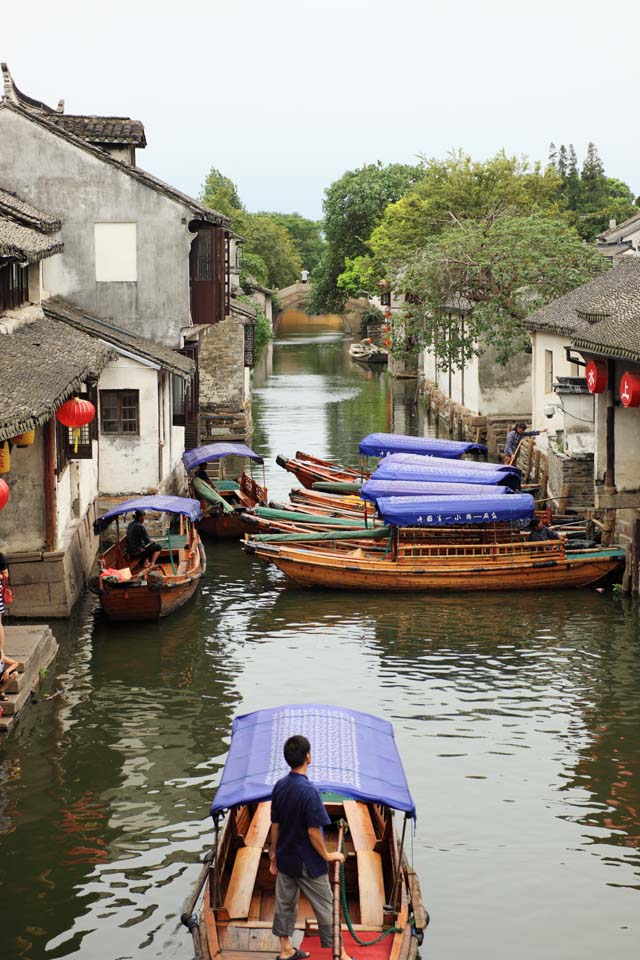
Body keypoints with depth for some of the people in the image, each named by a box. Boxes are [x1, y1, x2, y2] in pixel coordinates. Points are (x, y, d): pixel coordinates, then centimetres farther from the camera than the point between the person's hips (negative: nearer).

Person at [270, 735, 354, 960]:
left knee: (284, 903, 17)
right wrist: (327, 856, -9)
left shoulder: (279, 787, -4)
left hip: (285, 859, 6)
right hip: (308, 863, -6)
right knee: (325, 907, 6)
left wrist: (273, 852, 15)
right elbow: (313, 832, -22)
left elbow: (275, 825, 4)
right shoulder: (309, 792, -25)